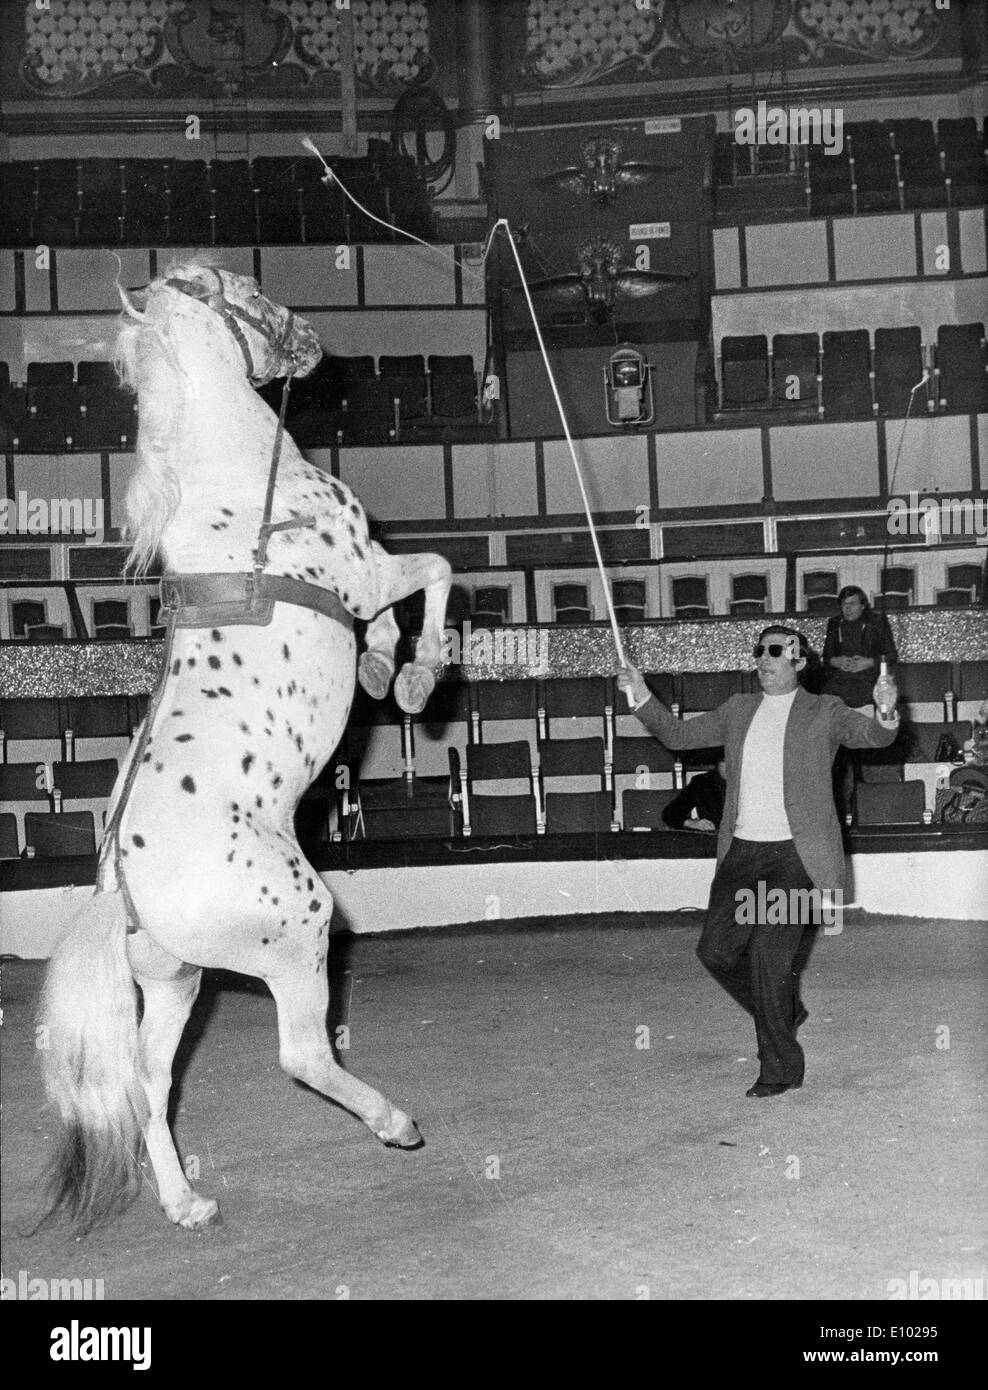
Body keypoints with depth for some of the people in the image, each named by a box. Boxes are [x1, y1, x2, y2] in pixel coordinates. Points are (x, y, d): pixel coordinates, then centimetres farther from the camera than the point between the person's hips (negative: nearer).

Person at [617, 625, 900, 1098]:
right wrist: (642, 698, 3)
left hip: (795, 853, -5)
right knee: (716, 949, 2)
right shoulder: (738, 710, 14)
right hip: (742, 850, 5)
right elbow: (678, 734, 18)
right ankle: (784, 1009, 28)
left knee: (768, 952, -12)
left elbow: (866, 734, -14)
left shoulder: (823, 712, 1)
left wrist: (885, 725, -38)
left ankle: (780, 1068, 3)